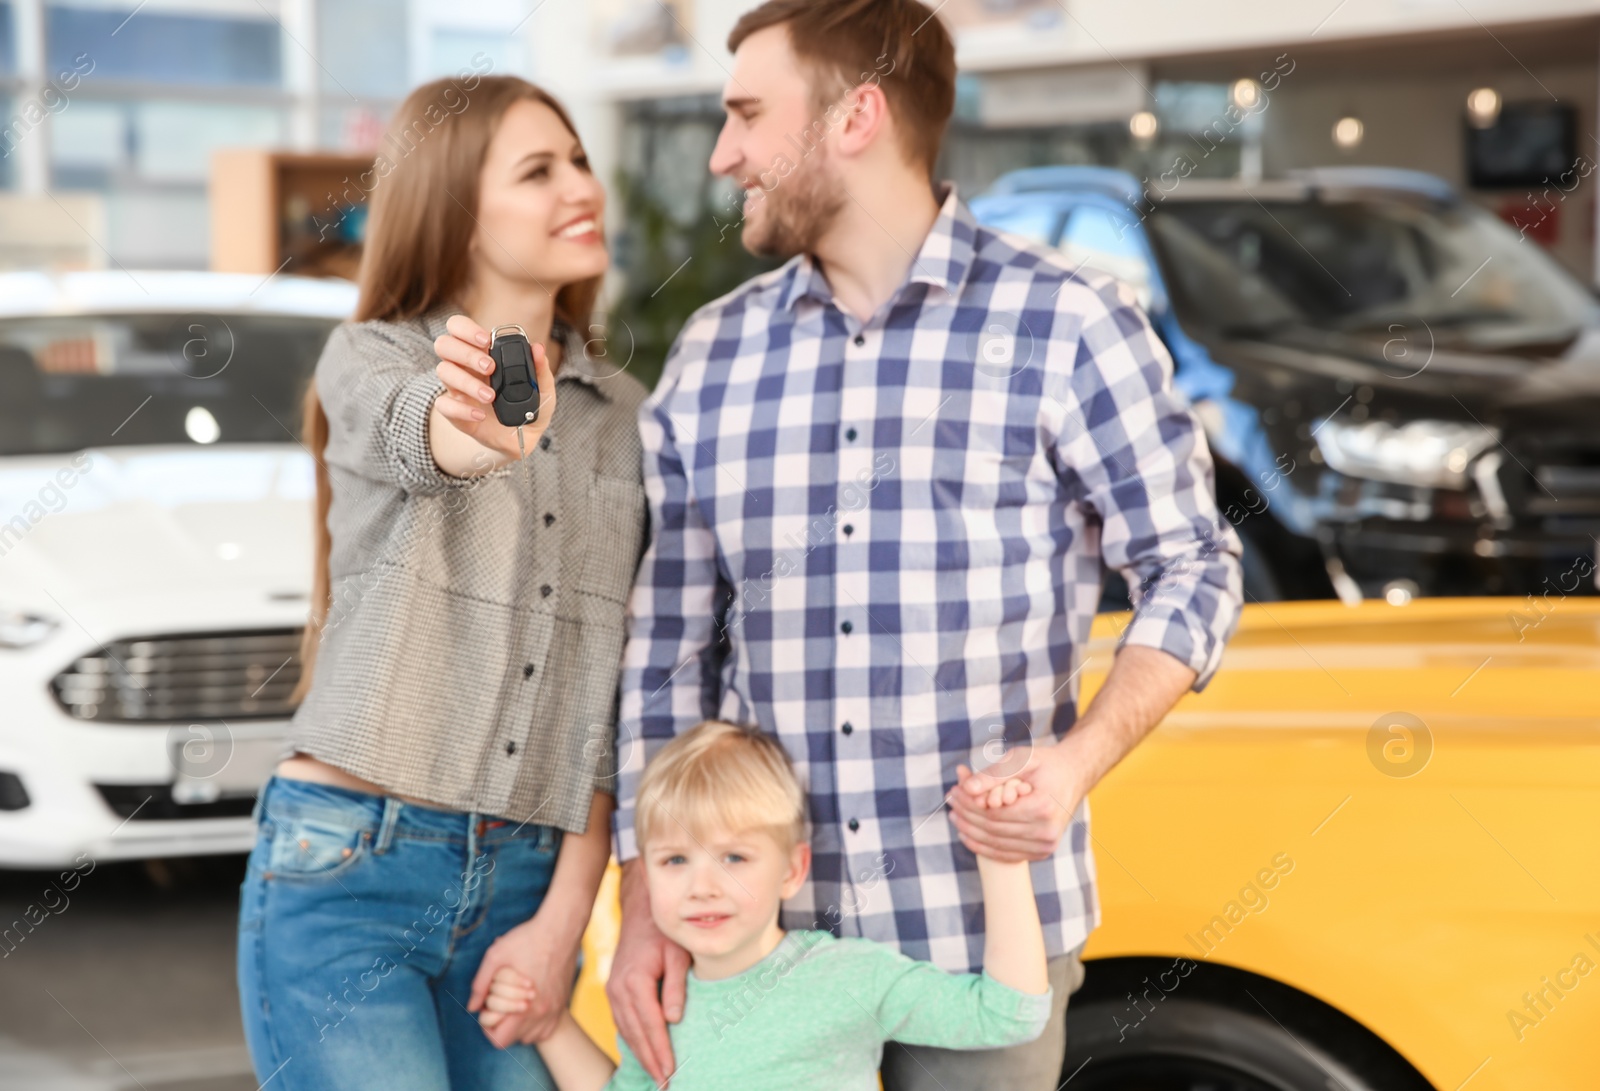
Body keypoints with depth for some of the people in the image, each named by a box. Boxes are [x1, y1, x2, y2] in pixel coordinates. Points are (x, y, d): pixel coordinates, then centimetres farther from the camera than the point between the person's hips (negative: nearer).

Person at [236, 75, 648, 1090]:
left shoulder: (624, 416, 11)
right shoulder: (370, 360, 0)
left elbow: (611, 692, 7)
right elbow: (413, 433, -25)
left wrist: (564, 918, -3)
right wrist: (485, 428, -49)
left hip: (525, 883, 4)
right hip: (347, 866, -4)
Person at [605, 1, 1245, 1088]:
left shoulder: (1067, 325, -3)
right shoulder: (709, 357, 8)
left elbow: (1194, 571, 1)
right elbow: (670, 645, 10)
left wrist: (1079, 760, -15)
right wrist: (647, 906, 3)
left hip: (987, 929, -3)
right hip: (762, 931, 3)